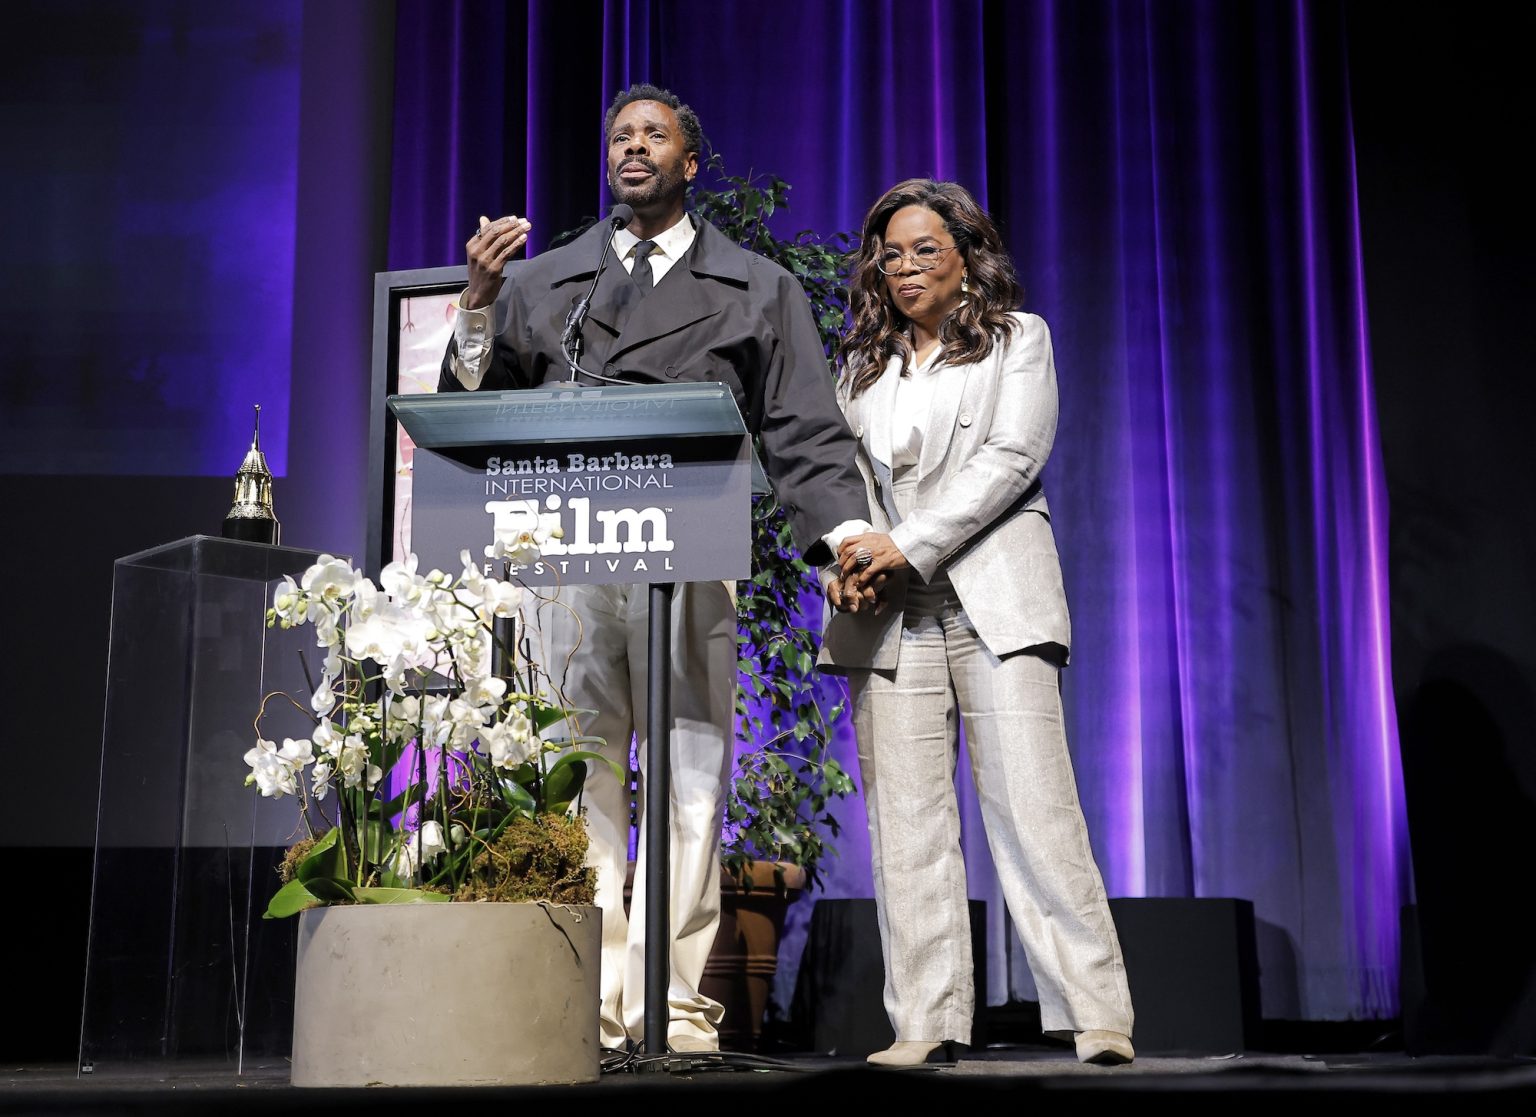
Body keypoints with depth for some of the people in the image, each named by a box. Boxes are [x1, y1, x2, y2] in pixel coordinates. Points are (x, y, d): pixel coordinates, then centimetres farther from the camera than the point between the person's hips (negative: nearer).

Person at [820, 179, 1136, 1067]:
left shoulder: (1020, 338, 12)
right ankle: (926, 1023, 0)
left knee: (1034, 806, -11)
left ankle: (1098, 1016, -9)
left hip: (996, 599, -3)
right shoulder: (862, 365, 22)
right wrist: (849, 555, -9)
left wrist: (909, 546, -12)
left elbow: (1011, 458, -2)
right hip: (888, 616, 3)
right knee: (906, 822, -3)